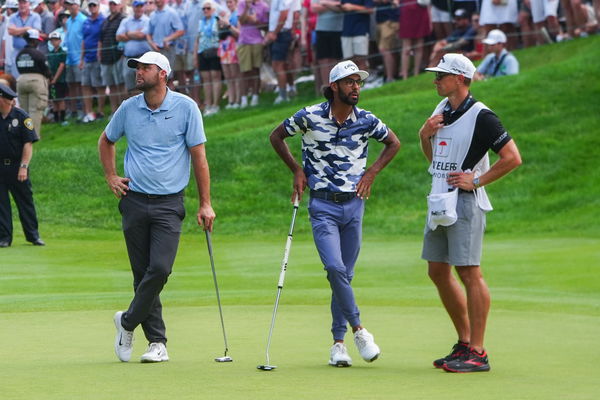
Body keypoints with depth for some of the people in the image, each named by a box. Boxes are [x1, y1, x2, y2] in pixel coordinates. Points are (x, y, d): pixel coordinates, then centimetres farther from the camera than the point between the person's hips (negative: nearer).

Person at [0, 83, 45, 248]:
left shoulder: (21, 117, -4)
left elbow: (28, 144, -5)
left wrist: (24, 166, -12)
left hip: (17, 167, -2)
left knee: (25, 202, 4)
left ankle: (33, 236, 11)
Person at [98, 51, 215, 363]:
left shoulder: (185, 107, -4)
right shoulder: (128, 109, 4)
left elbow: (198, 156, -1)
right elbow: (106, 141, 24)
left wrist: (205, 204, -3)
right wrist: (111, 177, 12)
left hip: (168, 204, -3)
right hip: (134, 200, 3)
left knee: (160, 269, -16)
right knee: (143, 274, 2)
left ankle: (128, 322, 5)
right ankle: (157, 342, 9)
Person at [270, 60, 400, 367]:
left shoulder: (366, 121, -1)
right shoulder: (310, 117, -6)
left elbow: (393, 142, 18)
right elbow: (276, 136, 10)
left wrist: (372, 172, 7)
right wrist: (297, 170, 5)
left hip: (353, 203, 2)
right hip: (323, 205, -2)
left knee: (345, 274, 5)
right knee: (335, 267, -19)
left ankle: (338, 341, 12)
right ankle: (358, 329, -10)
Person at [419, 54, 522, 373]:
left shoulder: (480, 116, -12)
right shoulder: (442, 109, 13)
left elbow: (512, 158, -15)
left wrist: (477, 181, -14)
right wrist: (424, 136, 4)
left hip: (464, 203, -9)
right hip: (439, 201, 9)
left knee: (469, 272, -9)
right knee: (438, 272, 11)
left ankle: (477, 353, -7)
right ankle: (465, 343, 21)